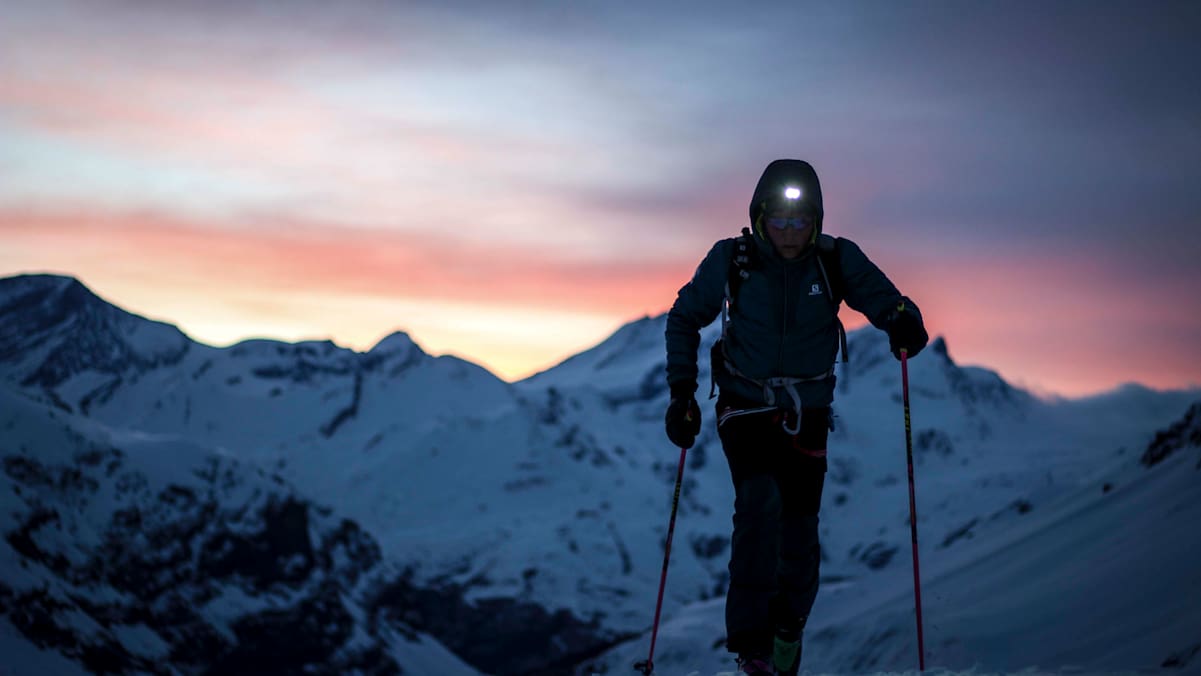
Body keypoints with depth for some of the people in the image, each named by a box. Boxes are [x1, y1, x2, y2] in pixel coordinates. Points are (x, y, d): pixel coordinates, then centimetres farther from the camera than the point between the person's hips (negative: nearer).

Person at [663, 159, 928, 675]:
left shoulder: (836, 260, -10)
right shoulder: (731, 260, -11)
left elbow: (884, 299, -16)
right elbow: (684, 318, 2)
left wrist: (904, 322, -40)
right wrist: (681, 391, -6)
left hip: (807, 416, 2)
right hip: (745, 408, -1)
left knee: (799, 534, 1)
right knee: (760, 500, -26)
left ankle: (788, 629, 29)